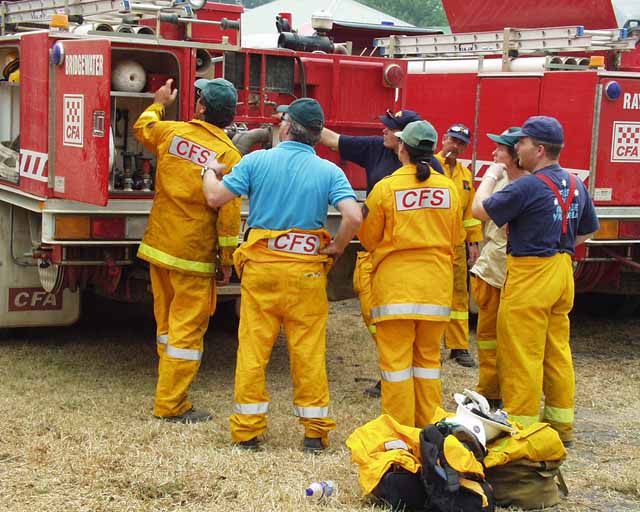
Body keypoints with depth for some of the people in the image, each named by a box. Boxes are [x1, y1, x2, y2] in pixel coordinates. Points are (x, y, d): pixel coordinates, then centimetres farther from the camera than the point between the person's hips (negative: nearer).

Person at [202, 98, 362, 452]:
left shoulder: (257, 161, -2)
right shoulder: (329, 171, -1)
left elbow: (215, 199, -1)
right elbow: (353, 217, -14)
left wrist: (208, 171, 19)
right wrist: (335, 249, 2)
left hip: (260, 267, 0)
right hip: (306, 274, 0)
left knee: (252, 348, 7)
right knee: (308, 351, 6)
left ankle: (246, 430, 11)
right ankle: (315, 431, 10)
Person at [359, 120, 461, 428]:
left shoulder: (386, 187, -9)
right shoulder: (448, 188, 1)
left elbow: (368, 238, 1)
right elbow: (455, 238, 12)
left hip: (396, 282, -4)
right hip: (437, 284, 4)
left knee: (395, 358, 3)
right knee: (428, 357, 14)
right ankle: (429, 428, 19)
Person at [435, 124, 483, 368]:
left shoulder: (465, 174, 16)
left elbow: (470, 211, 19)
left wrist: (473, 242, 15)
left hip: (456, 246, 6)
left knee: (459, 295, 8)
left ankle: (459, 347, 15)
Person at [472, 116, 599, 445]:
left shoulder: (528, 187, -18)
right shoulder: (575, 185, 7)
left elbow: (480, 210, -10)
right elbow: (588, 231, 19)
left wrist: (490, 178, 6)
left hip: (530, 276, -8)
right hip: (563, 273, 8)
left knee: (522, 354, -1)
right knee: (557, 351, 14)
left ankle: (521, 425, 3)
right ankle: (561, 423, 21)